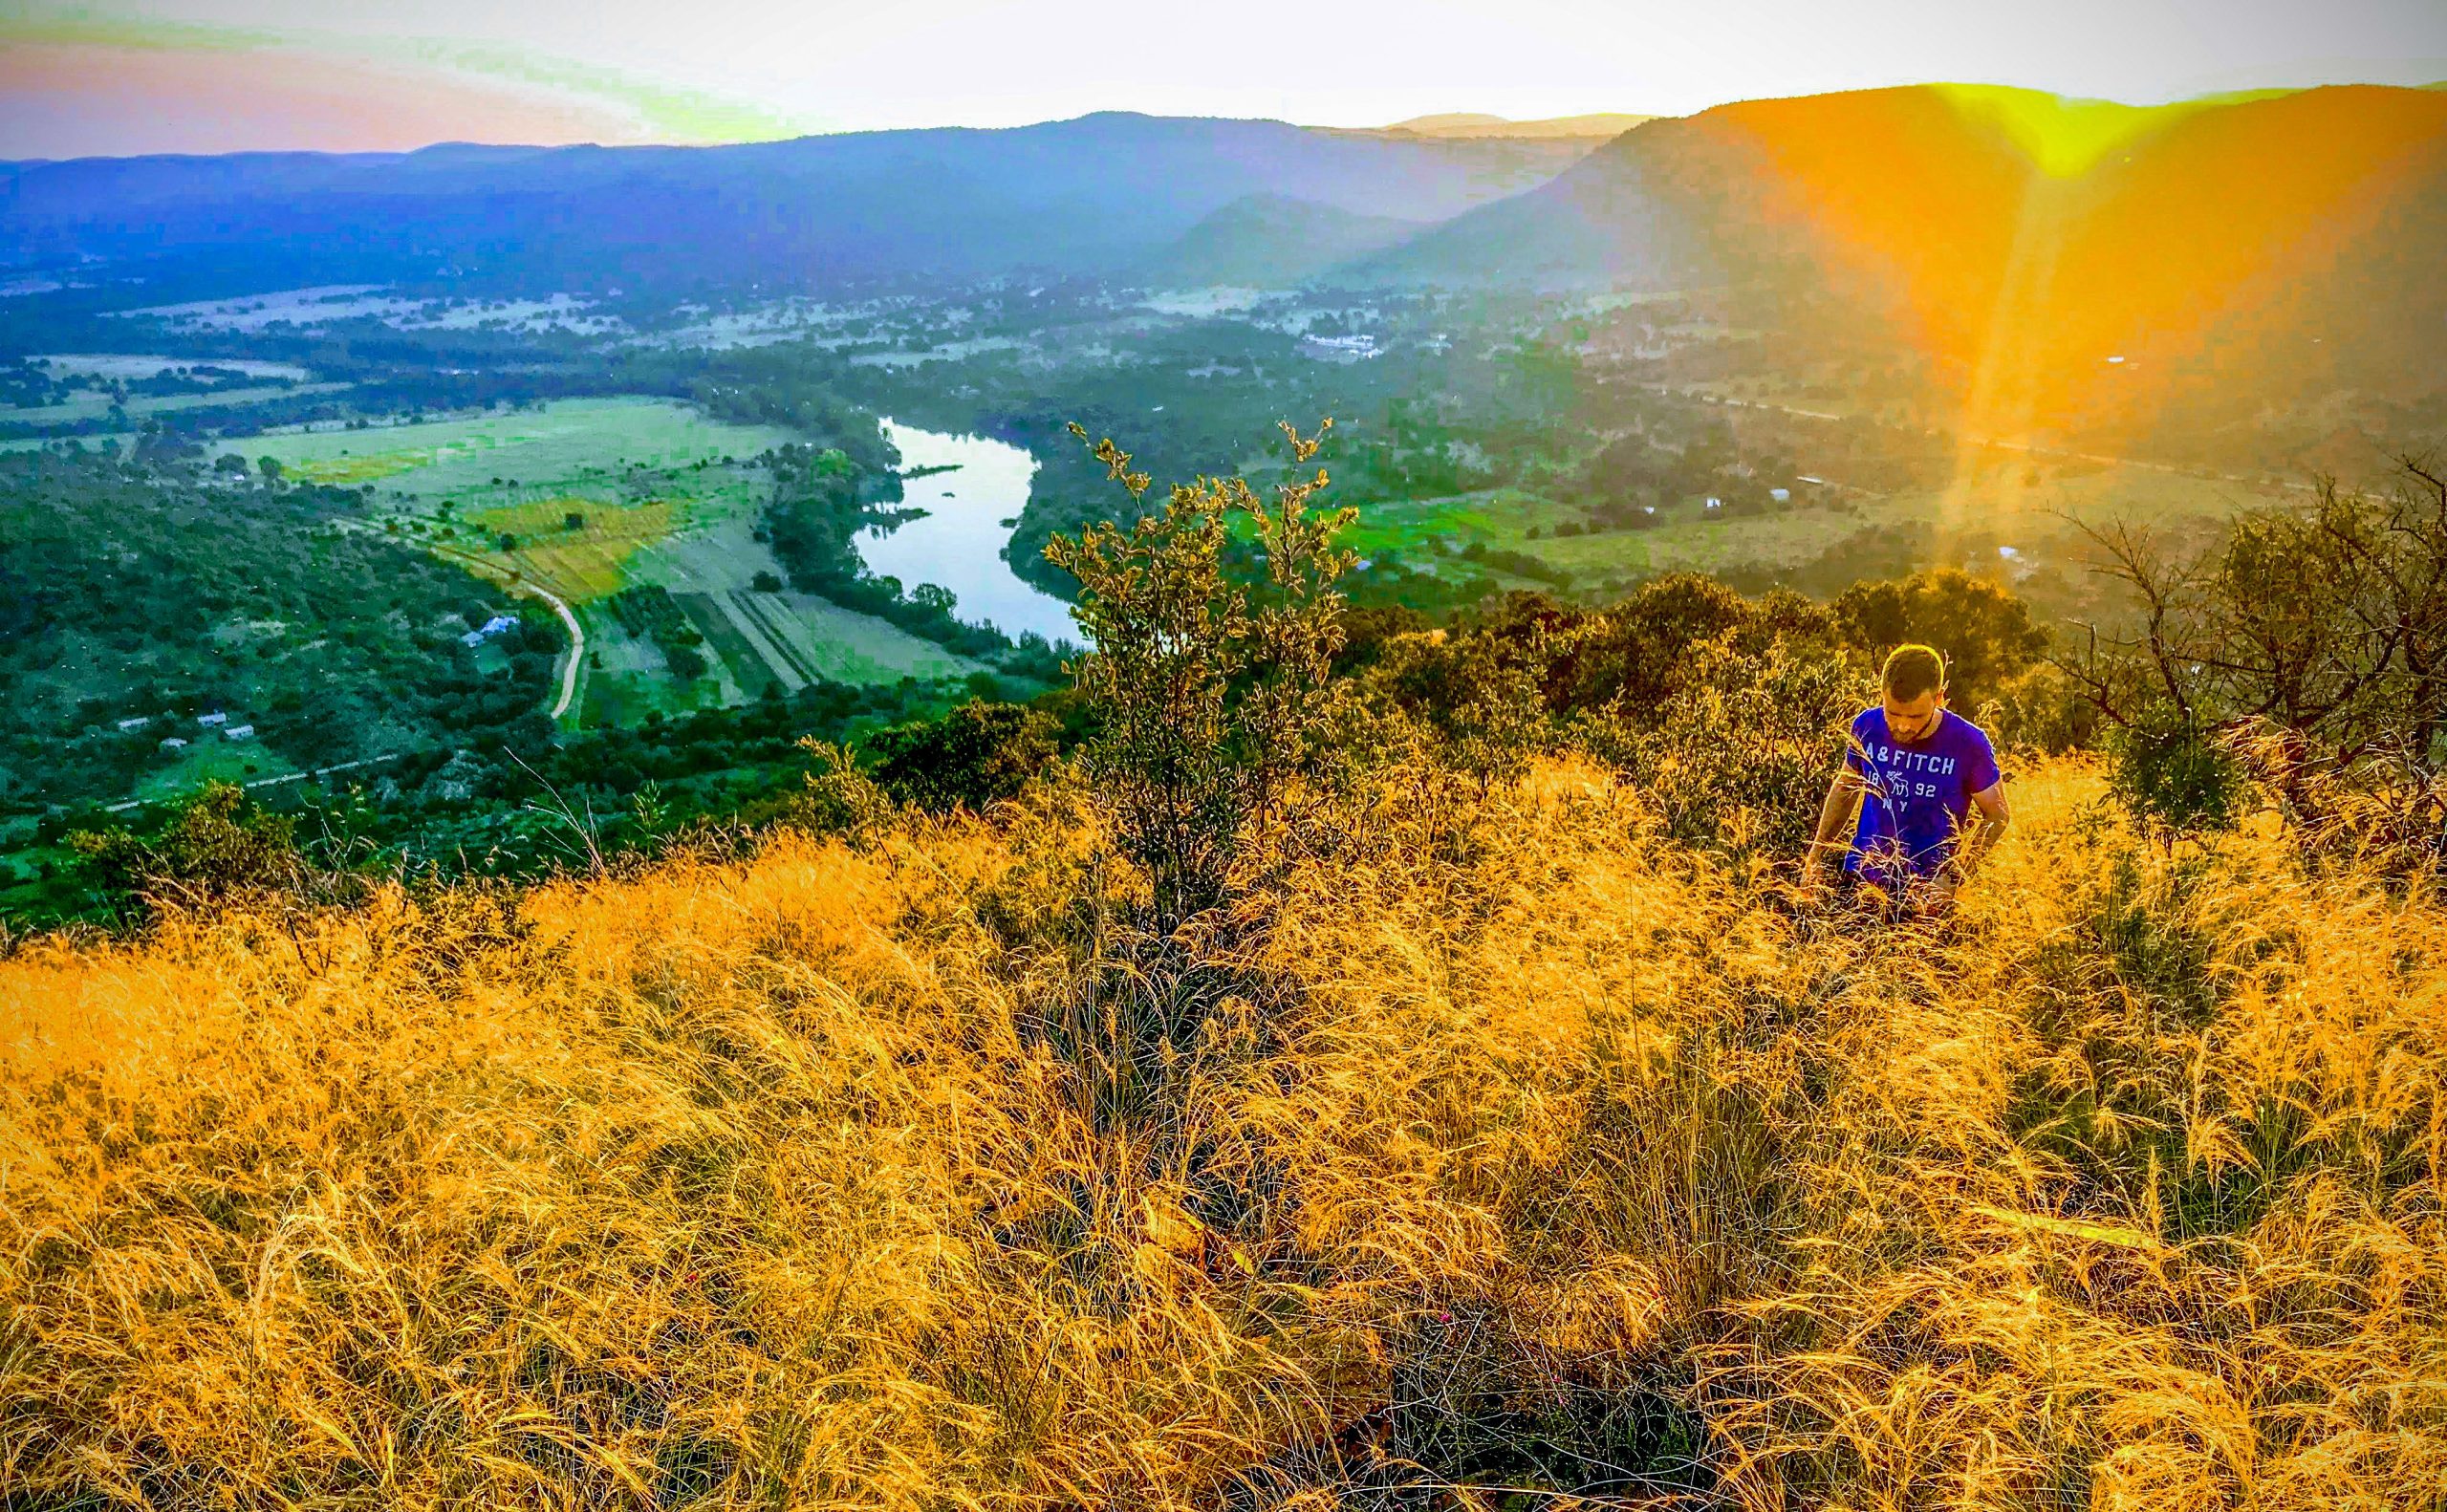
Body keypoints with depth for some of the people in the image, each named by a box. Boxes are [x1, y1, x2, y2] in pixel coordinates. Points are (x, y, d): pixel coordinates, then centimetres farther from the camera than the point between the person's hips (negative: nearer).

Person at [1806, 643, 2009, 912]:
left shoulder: (1968, 743, -15)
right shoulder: (1866, 726, -7)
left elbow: (1997, 815, -4)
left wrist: (1951, 879, -14)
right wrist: (1815, 855, 7)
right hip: (1860, 878, 3)